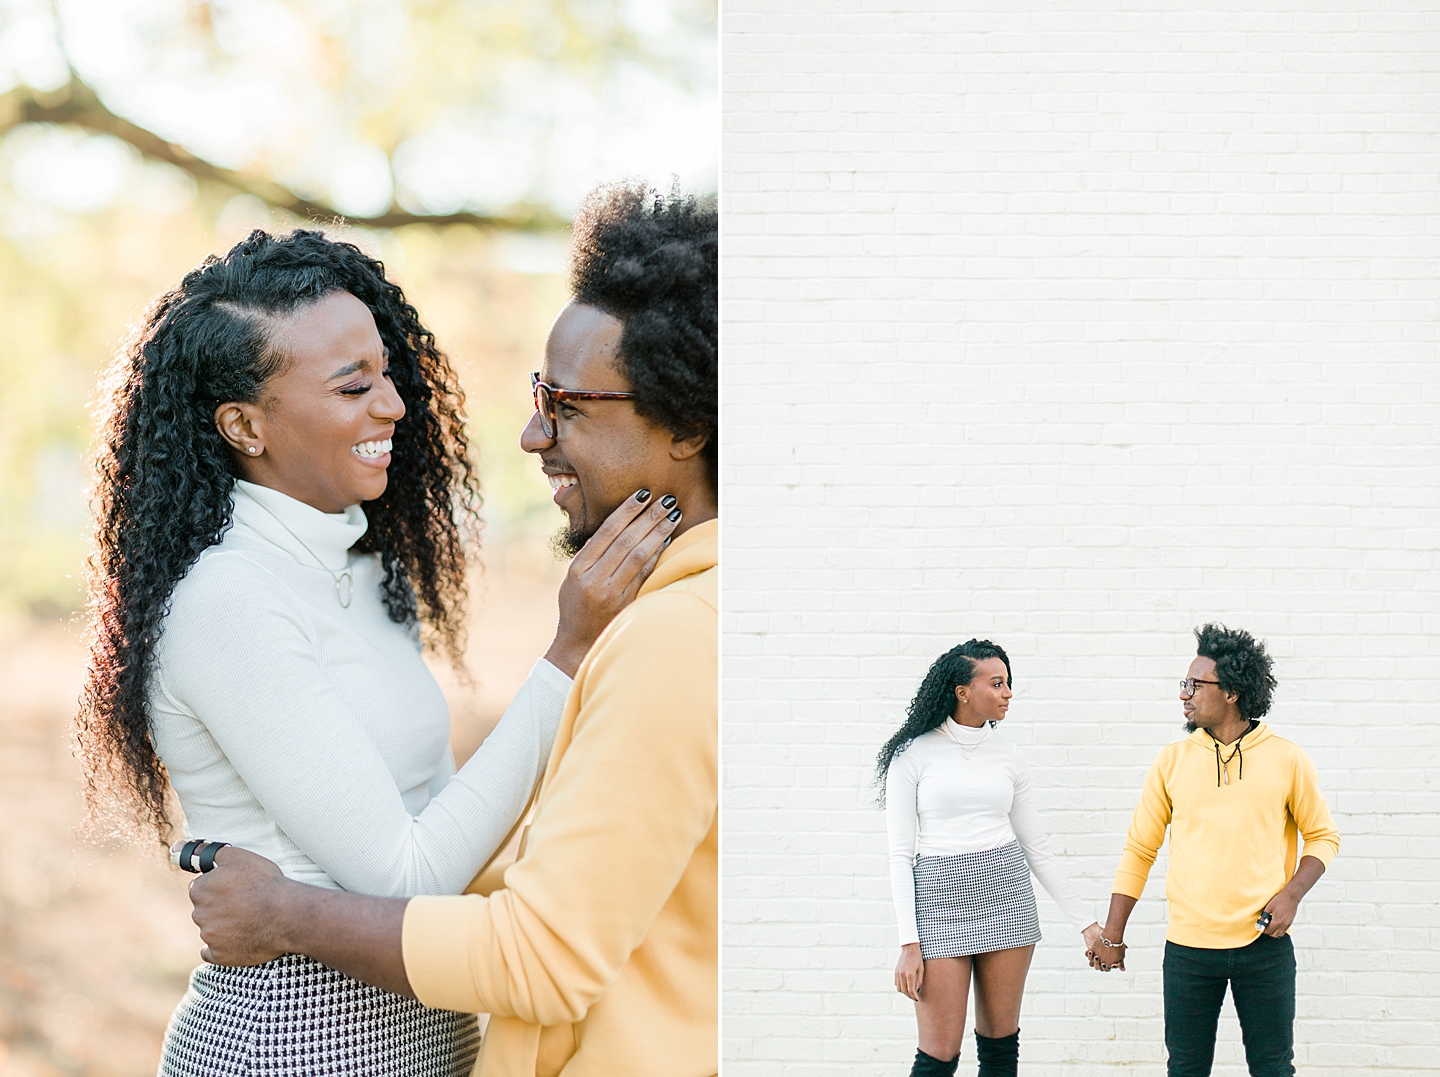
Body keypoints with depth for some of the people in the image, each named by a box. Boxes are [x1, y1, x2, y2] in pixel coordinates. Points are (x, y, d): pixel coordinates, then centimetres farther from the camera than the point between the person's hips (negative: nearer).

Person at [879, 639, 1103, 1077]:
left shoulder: (1009, 757, 9)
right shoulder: (914, 755, -3)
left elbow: (1037, 848, 14)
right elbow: (900, 855, -3)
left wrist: (1085, 922, 11)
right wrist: (909, 944, -10)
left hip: (1006, 893, 4)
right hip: (940, 898, -4)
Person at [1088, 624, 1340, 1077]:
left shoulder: (1285, 758, 0)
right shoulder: (1172, 761, 3)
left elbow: (1323, 836, 9)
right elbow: (1139, 849, 8)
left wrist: (1291, 894, -8)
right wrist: (1112, 936, 6)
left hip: (1264, 943, -1)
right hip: (1189, 945, 1)